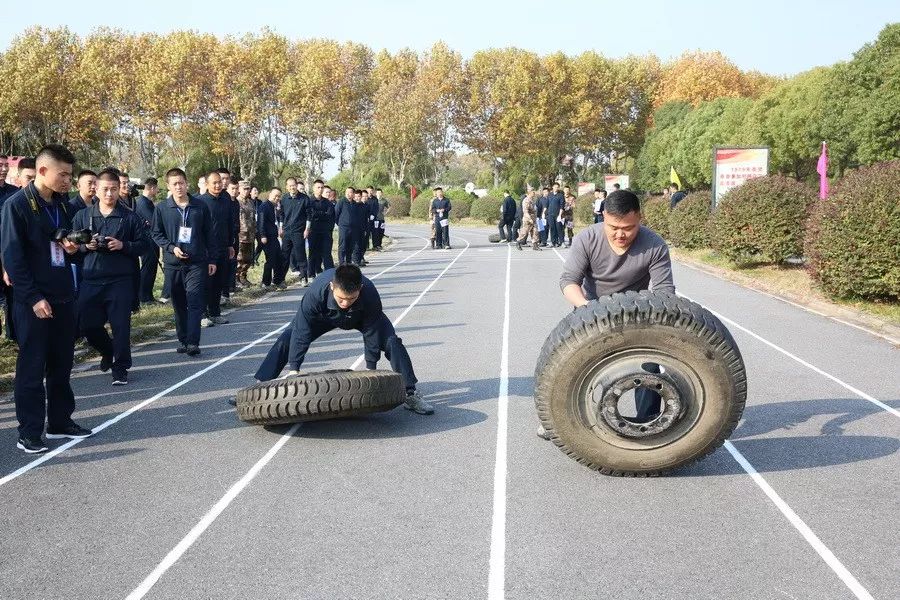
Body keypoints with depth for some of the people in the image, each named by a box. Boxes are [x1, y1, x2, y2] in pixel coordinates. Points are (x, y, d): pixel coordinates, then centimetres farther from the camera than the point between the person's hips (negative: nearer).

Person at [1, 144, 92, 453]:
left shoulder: (62, 204, 10)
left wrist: (72, 249, -2)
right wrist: (33, 298, -18)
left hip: (63, 296, 6)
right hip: (33, 300, -6)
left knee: (61, 364, 13)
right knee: (32, 367, 1)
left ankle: (60, 422, 24)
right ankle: (29, 433, 10)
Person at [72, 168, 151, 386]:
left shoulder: (130, 218, 2)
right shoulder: (82, 216, 8)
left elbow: (145, 244, 3)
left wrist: (123, 245, -13)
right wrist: (85, 246, -9)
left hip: (120, 281, -2)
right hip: (90, 281, 3)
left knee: (121, 325, -1)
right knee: (87, 324, 8)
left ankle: (120, 367, 14)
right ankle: (107, 352, 36)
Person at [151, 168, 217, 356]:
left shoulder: (200, 206, 2)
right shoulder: (162, 208, 1)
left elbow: (209, 234, 7)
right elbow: (156, 234, 7)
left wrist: (212, 259, 6)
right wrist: (172, 248, -9)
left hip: (197, 263, -1)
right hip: (172, 263, 2)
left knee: (195, 303, -10)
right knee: (179, 304, 9)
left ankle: (193, 342, -13)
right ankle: (183, 340, 19)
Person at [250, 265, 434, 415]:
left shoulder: (370, 294, -42)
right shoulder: (316, 292, -43)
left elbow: (371, 333, -28)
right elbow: (301, 332, -33)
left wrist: (371, 368, -22)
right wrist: (293, 370, -33)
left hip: (362, 316, 0)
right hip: (323, 315, 1)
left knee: (392, 342, -18)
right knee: (286, 340, -11)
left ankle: (410, 394, -3)